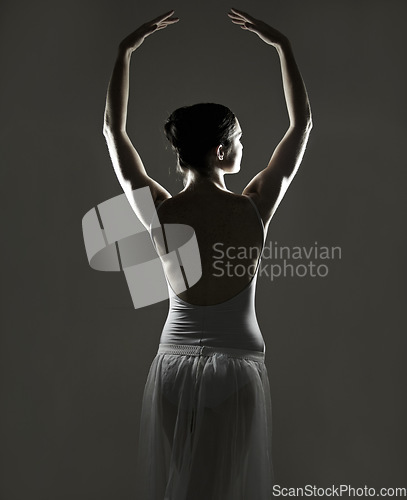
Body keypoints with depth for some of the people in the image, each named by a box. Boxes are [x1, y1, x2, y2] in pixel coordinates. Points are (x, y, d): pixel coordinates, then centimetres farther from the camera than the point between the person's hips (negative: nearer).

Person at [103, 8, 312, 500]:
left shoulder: (158, 212, -10)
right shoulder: (253, 209, -14)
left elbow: (113, 129, 5)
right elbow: (302, 123, 0)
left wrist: (126, 50, 11)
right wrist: (283, 46, 6)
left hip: (174, 363, 2)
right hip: (238, 365, -2)